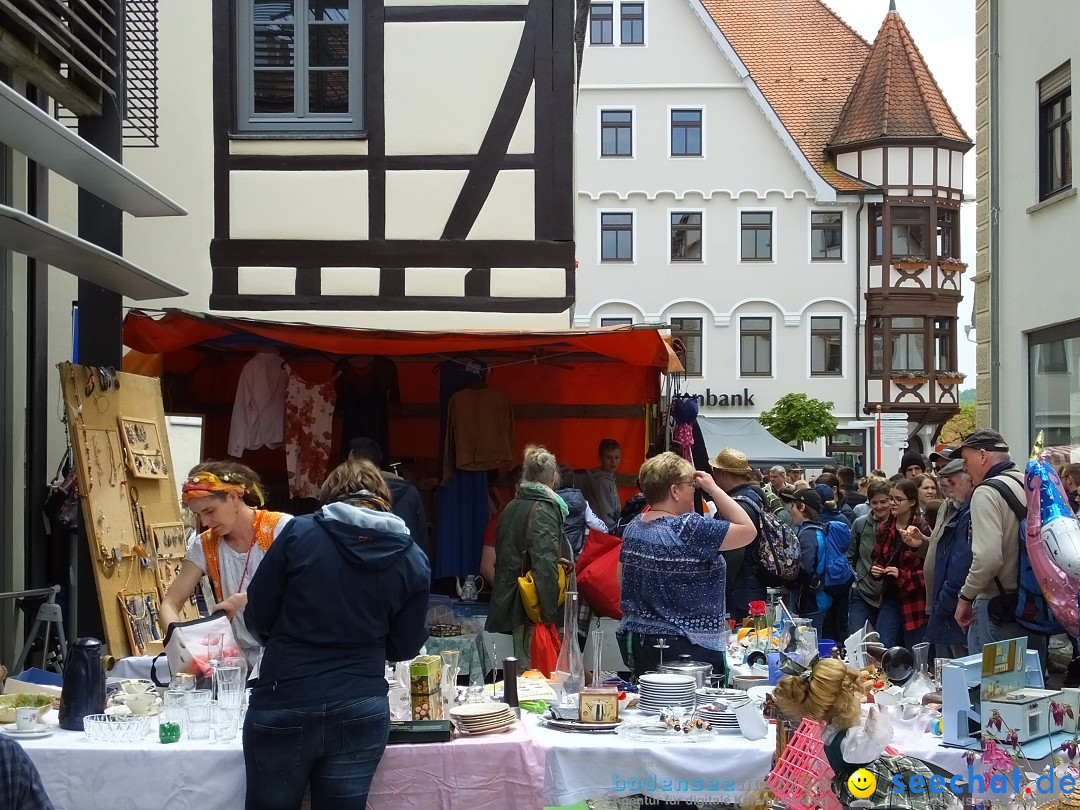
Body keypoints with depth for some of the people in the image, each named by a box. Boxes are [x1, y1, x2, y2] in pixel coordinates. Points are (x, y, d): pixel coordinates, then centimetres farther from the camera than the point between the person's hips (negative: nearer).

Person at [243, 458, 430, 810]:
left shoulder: (299, 532, -5)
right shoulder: (414, 560, 2)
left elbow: (257, 618, 0)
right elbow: (405, 647, 9)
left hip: (284, 707, -2)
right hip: (361, 714, 2)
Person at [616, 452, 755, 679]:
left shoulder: (633, 528, 6)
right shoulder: (689, 530, -18)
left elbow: (623, 582, 16)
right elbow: (748, 530, -14)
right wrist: (713, 489, -7)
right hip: (686, 649, -8)